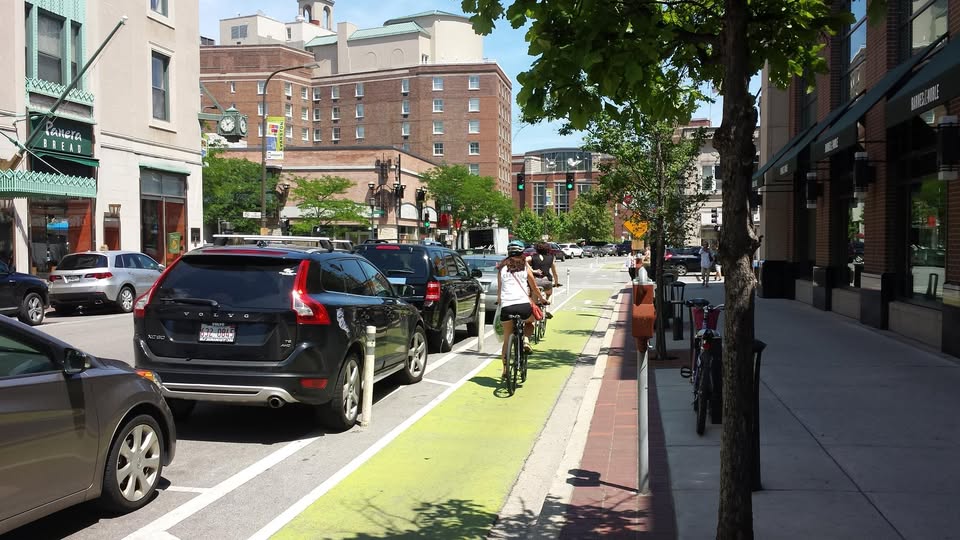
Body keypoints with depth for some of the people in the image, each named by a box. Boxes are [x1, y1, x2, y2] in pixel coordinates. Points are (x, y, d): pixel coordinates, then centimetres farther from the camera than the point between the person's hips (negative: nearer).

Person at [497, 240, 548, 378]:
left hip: (506, 307, 1)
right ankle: (526, 340, 3)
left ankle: (505, 369, 16)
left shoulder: (502, 268, 17)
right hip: (523, 305, -1)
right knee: (529, 322, 32)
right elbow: (534, 288, 17)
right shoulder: (525, 267, 12)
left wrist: (499, 301, 39)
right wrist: (542, 299, 34)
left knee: (507, 339, 16)